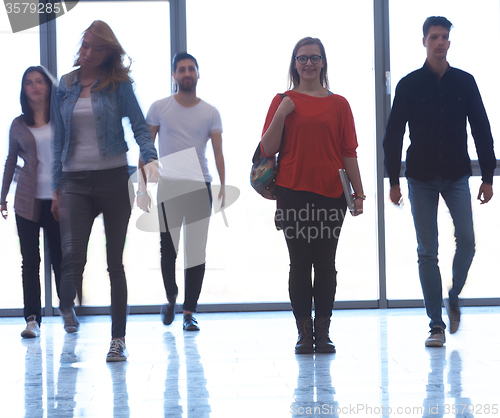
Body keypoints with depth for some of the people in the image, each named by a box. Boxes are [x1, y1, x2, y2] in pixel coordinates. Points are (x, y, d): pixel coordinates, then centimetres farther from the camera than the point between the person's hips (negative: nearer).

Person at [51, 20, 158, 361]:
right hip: (76, 181, 2)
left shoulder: (119, 84, 1)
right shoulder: (65, 87, 10)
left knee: (115, 260, 3)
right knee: (74, 254, -17)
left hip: (113, 178, -2)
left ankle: (118, 339, 11)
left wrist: (150, 157, -22)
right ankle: (66, 305, 11)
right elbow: (59, 139, 13)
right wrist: (57, 188, 11)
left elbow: (139, 125, -2)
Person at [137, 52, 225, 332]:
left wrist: (223, 185, -12)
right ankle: (171, 298, 27)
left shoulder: (210, 113, 6)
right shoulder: (159, 108, 4)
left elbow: (218, 151, 1)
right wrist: (143, 186, -1)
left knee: (197, 251, -1)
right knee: (168, 249, 3)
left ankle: (189, 312, 4)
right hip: (168, 186, 0)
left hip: (200, 186, 1)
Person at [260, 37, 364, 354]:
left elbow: (349, 152, 7)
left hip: (330, 192, 1)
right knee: (300, 263, 1)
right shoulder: (284, 101, 6)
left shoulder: (338, 104, 8)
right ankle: (304, 333, 7)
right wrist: (280, 115, -9)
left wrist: (359, 192, 1)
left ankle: (323, 333, 10)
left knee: (325, 263, 3)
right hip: (293, 191, -1)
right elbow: (268, 150, 2)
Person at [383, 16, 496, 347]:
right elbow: (394, 134, 2)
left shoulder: (464, 82, 4)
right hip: (421, 179, -1)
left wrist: (488, 177, 2)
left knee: (467, 240, -11)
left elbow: (482, 131, 6)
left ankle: (453, 298, 16)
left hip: (456, 176, 1)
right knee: (427, 252, -1)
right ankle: (436, 324, 5)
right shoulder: (409, 85, 1)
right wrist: (394, 180, -3)